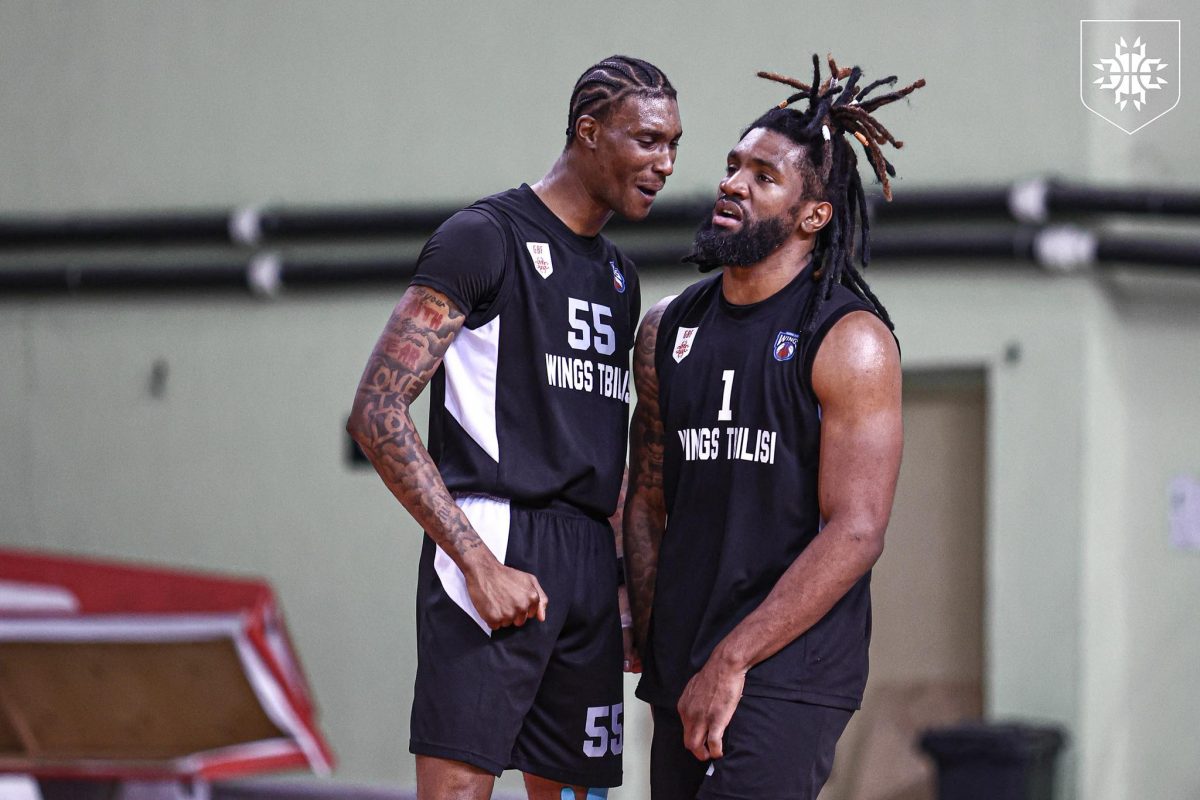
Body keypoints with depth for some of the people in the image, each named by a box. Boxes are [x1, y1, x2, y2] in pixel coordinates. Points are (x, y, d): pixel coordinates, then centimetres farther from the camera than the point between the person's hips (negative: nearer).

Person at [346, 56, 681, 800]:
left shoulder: (619, 275, 20)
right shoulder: (484, 238, -6)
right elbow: (378, 414, -13)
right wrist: (480, 563, -19)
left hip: (589, 567, 8)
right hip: (495, 546, -8)